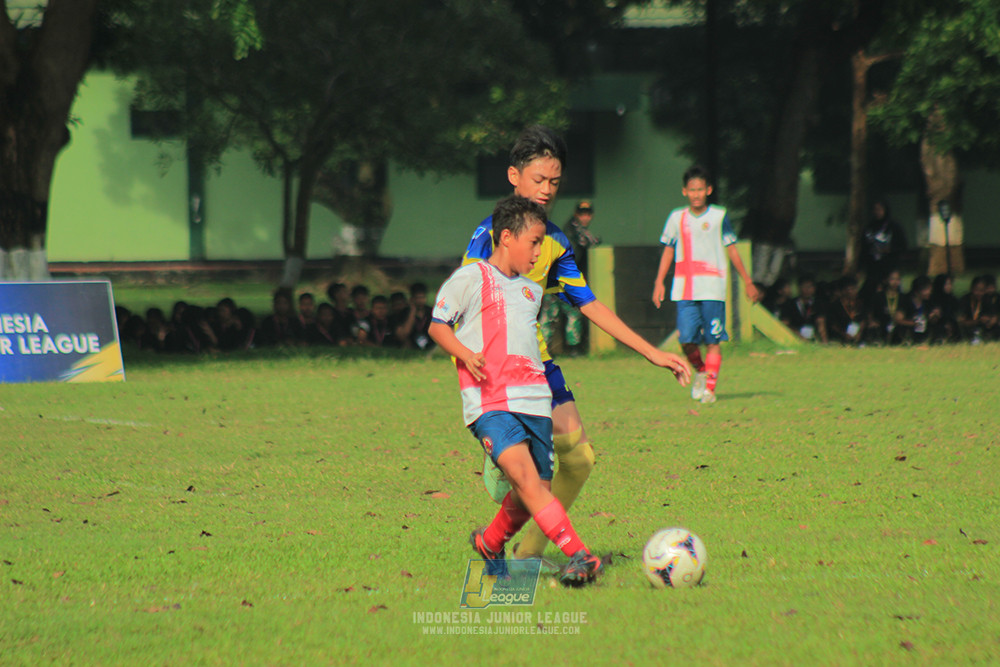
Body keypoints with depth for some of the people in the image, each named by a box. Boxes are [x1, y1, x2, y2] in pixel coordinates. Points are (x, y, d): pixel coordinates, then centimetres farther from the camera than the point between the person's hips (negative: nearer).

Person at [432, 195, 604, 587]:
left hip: (534, 400, 7)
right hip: (489, 403, -7)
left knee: (536, 490, 4)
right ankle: (577, 554, -34)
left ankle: (490, 543, 31)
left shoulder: (532, 291, 24)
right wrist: (466, 355, -14)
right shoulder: (470, 279, 2)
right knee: (525, 476, -24)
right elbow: (438, 325, 3)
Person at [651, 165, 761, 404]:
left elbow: (731, 250, 10)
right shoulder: (677, 218, 10)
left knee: (713, 340, -5)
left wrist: (747, 282, 12)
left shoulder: (719, 217, 5)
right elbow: (668, 250, 15)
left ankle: (710, 387, 0)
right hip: (685, 289, 2)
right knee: (687, 340, -5)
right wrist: (659, 282, 9)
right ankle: (701, 371, 22)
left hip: (713, 288, -2)